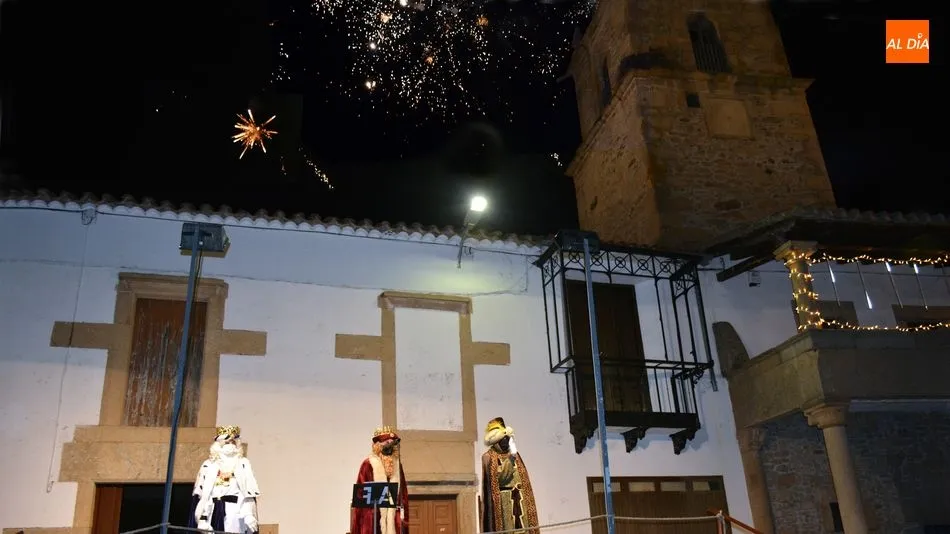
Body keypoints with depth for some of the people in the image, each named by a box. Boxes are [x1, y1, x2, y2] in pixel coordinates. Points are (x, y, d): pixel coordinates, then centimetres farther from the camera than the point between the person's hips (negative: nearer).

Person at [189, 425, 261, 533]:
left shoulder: (243, 464, 11)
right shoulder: (208, 465, 13)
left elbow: (249, 492, 2)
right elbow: (200, 493, 7)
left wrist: (249, 515, -12)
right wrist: (202, 518, -5)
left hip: (234, 511, -2)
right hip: (213, 512, 2)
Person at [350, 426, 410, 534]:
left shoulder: (397, 464, 9)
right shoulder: (368, 464, -6)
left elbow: (403, 491, 12)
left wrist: (402, 511, 4)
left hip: (393, 514, 4)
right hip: (373, 515, -4)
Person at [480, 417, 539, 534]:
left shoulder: (514, 454, 15)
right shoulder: (489, 457, -5)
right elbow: (499, 478, -18)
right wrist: (509, 460, -20)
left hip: (519, 498, 6)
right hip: (503, 499, -6)